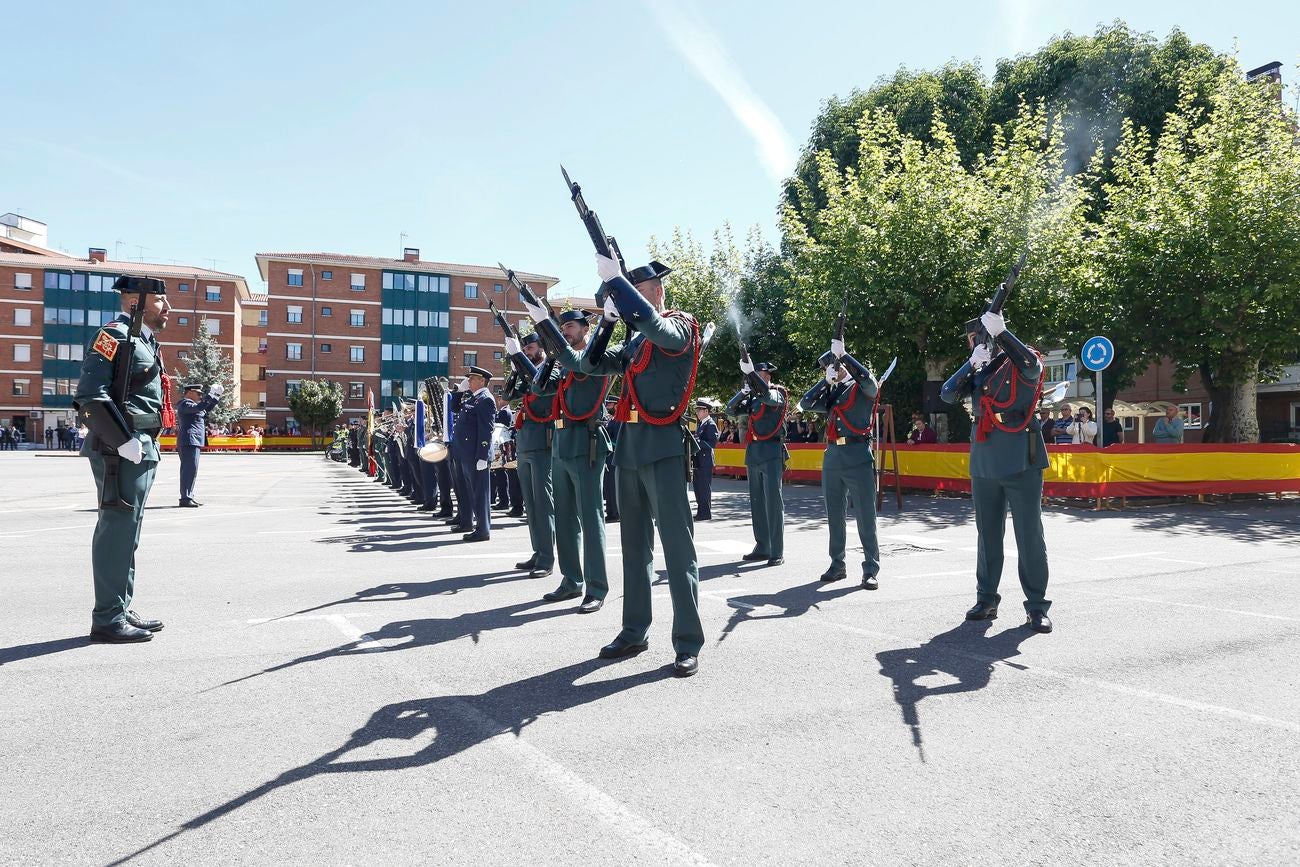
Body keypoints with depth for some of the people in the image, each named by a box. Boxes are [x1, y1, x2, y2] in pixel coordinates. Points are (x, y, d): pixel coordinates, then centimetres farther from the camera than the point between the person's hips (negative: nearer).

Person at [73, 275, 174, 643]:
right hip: (120, 451, -10)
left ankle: (122, 610, 24)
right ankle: (108, 620, 1)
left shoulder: (146, 341, 20)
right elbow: (90, 395, -20)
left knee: (126, 531, 15)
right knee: (117, 531, -6)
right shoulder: (115, 335, -10)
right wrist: (122, 441, -22)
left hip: (143, 448, 10)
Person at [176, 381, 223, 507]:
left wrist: (217, 396, 23)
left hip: (193, 442, 11)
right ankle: (185, 498, -13)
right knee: (190, 469, -12)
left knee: (190, 470, 12)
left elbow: (206, 408, 32)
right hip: (189, 441, -11)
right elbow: (199, 407, -27)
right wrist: (212, 394, -24)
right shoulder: (185, 404, -9)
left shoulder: (190, 404, 22)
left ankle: (188, 496, 17)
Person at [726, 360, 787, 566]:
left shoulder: (778, 393, 1)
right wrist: (744, 391, -4)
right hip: (752, 453, 7)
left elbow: (767, 395, -21)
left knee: (773, 502, -9)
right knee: (757, 503, 8)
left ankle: (777, 552, -7)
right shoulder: (752, 399, 18)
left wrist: (750, 371, -26)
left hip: (771, 453, -7)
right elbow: (731, 410, 11)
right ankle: (762, 548, 15)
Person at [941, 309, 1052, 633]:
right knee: (987, 533, 11)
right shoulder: (977, 370, 13)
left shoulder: (1023, 363, 0)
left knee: (1029, 534, -1)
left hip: (1021, 460, -5)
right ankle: (986, 599, 19)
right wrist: (972, 363, -12)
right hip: (984, 462, 5)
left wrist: (1001, 332, -31)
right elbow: (947, 395, 0)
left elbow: (1032, 366, -24)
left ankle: (1037, 606, 6)